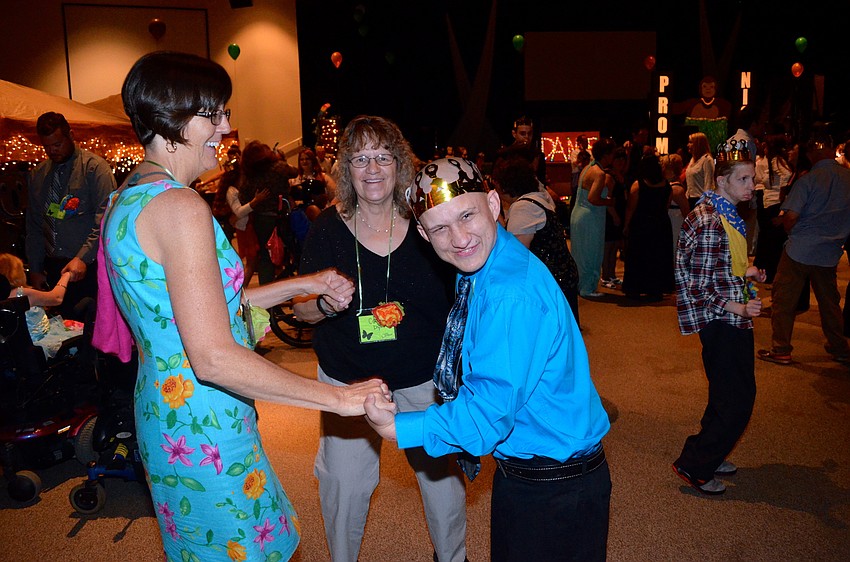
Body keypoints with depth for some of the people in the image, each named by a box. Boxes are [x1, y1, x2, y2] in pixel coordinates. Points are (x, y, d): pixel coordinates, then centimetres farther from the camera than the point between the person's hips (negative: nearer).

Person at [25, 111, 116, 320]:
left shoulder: (95, 167, -5)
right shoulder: (37, 175, 13)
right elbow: (34, 225, 18)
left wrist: (83, 258, -21)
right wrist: (35, 269, 14)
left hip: (89, 267, -5)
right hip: (54, 268, 5)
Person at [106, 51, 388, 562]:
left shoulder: (127, 198, 7)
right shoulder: (180, 207, -24)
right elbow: (214, 358, -30)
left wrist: (305, 284, 8)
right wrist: (336, 398, -25)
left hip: (162, 409, 10)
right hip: (205, 426, -10)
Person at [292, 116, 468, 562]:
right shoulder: (327, 229, -7)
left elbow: (458, 300, 4)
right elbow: (300, 308, -1)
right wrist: (327, 304, -23)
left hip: (424, 380, 1)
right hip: (347, 380, 0)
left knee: (442, 475, 14)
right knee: (344, 484, 8)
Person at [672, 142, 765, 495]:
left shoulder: (726, 215, 11)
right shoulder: (709, 222, -21)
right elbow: (699, 284, -22)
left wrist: (745, 272, 8)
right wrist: (737, 307, -23)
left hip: (730, 319, 10)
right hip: (721, 321, -10)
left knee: (728, 395, 19)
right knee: (738, 400, -3)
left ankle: (709, 456, 35)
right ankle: (693, 465, 9)